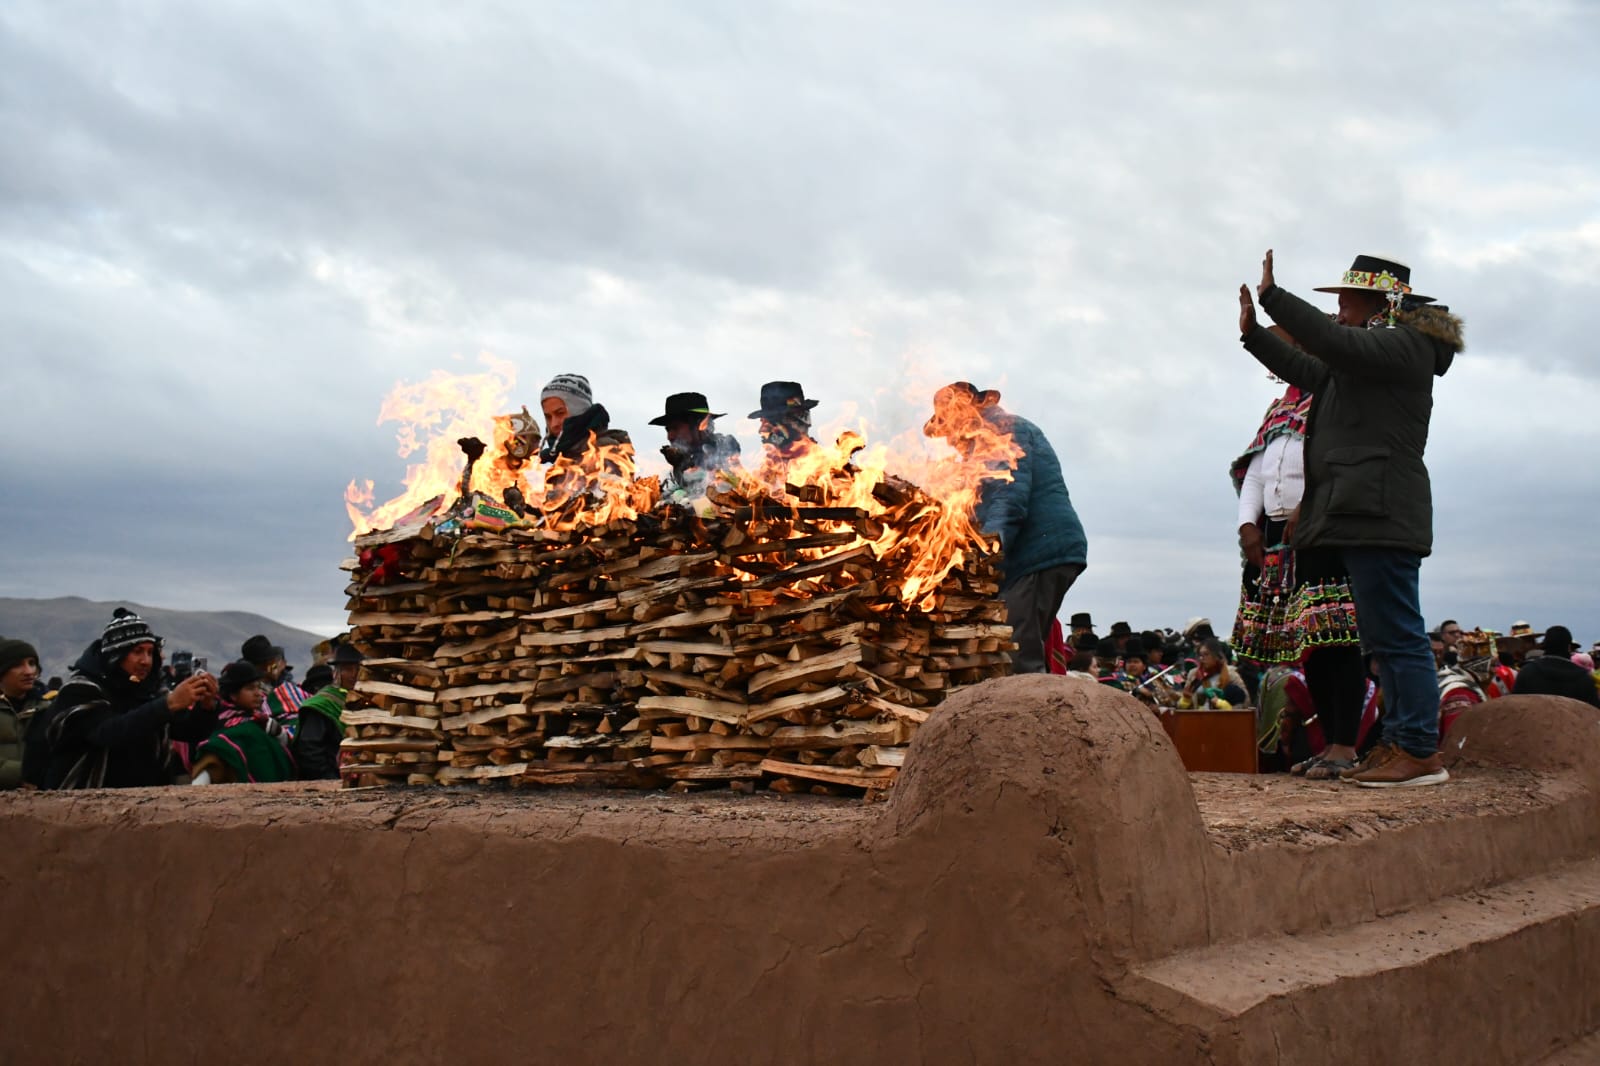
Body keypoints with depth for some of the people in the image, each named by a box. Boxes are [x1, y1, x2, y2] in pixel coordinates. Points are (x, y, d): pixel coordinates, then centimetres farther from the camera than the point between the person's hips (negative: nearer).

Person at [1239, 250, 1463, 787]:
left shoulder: (1405, 346, -8)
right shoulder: (1373, 351, 23)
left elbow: (1334, 344, -22)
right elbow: (1309, 371, 32)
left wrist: (1272, 295, -15)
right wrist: (1253, 333, 29)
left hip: (1380, 516, -11)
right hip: (1363, 516, 11)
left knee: (1398, 637, -10)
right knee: (1389, 640, 11)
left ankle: (1421, 753, -8)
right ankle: (1398, 743, 15)